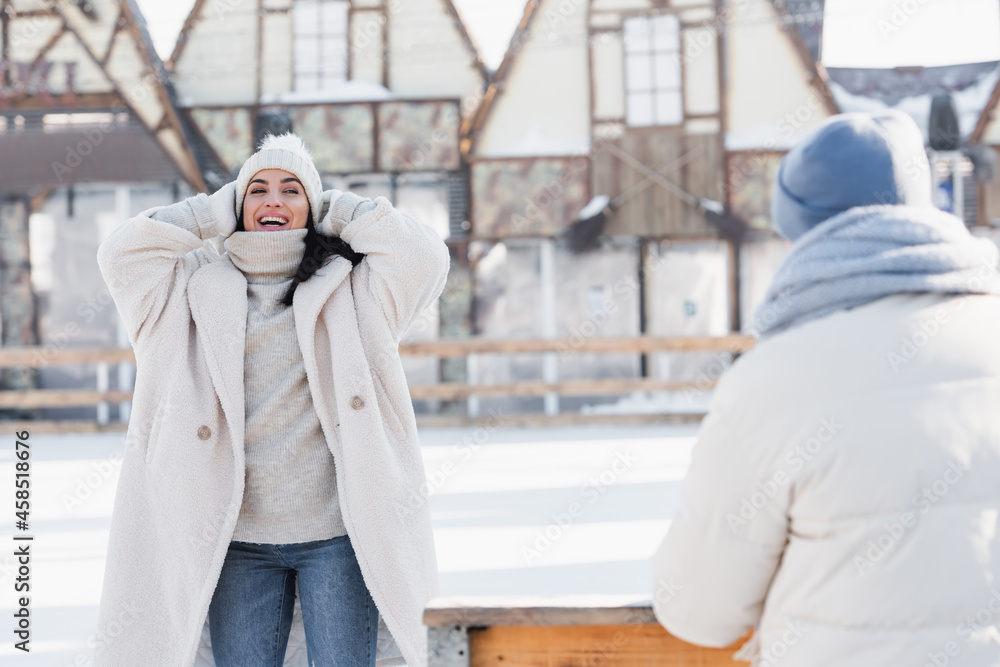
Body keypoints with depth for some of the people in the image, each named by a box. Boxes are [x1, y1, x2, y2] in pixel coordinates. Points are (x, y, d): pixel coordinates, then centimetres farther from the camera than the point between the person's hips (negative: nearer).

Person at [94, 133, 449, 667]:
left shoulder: (346, 288, 7)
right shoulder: (202, 289, 11)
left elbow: (421, 254, -6)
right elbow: (121, 251, 0)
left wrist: (335, 210, 6)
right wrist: (220, 213, 8)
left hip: (336, 531, -1)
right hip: (238, 538, 1)